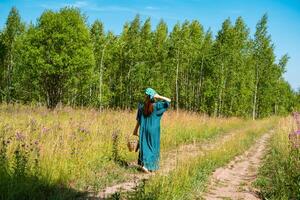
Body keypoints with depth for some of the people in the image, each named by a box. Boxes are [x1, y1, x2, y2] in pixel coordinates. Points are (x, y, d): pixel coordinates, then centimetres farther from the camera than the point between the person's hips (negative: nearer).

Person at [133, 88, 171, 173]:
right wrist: (158, 96, -10)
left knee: (144, 146, 14)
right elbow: (168, 100, -8)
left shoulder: (142, 106, -5)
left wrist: (136, 130, 11)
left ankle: (144, 163, 8)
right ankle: (150, 166, 1)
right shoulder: (156, 106, -13)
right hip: (153, 130, -2)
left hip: (144, 130, 3)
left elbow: (138, 120, 1)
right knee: (153, 147, 8)